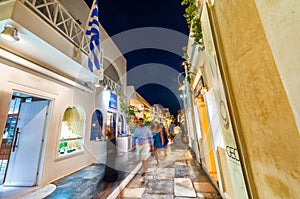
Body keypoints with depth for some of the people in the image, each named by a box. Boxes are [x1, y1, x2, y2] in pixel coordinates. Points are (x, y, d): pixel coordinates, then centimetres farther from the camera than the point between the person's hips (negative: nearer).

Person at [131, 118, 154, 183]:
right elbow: (134, 137, 9)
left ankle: (144, 175, 0)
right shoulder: (136, 129, 3)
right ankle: (145, 171, 39)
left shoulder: (147, 129, -5)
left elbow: (150, 137, 0)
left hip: (145, 145, -4)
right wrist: (133, 146, 4)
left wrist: (152, 146, -1)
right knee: (141, 159, 16)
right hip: (139, 145, 4)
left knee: (144, 159, -8)